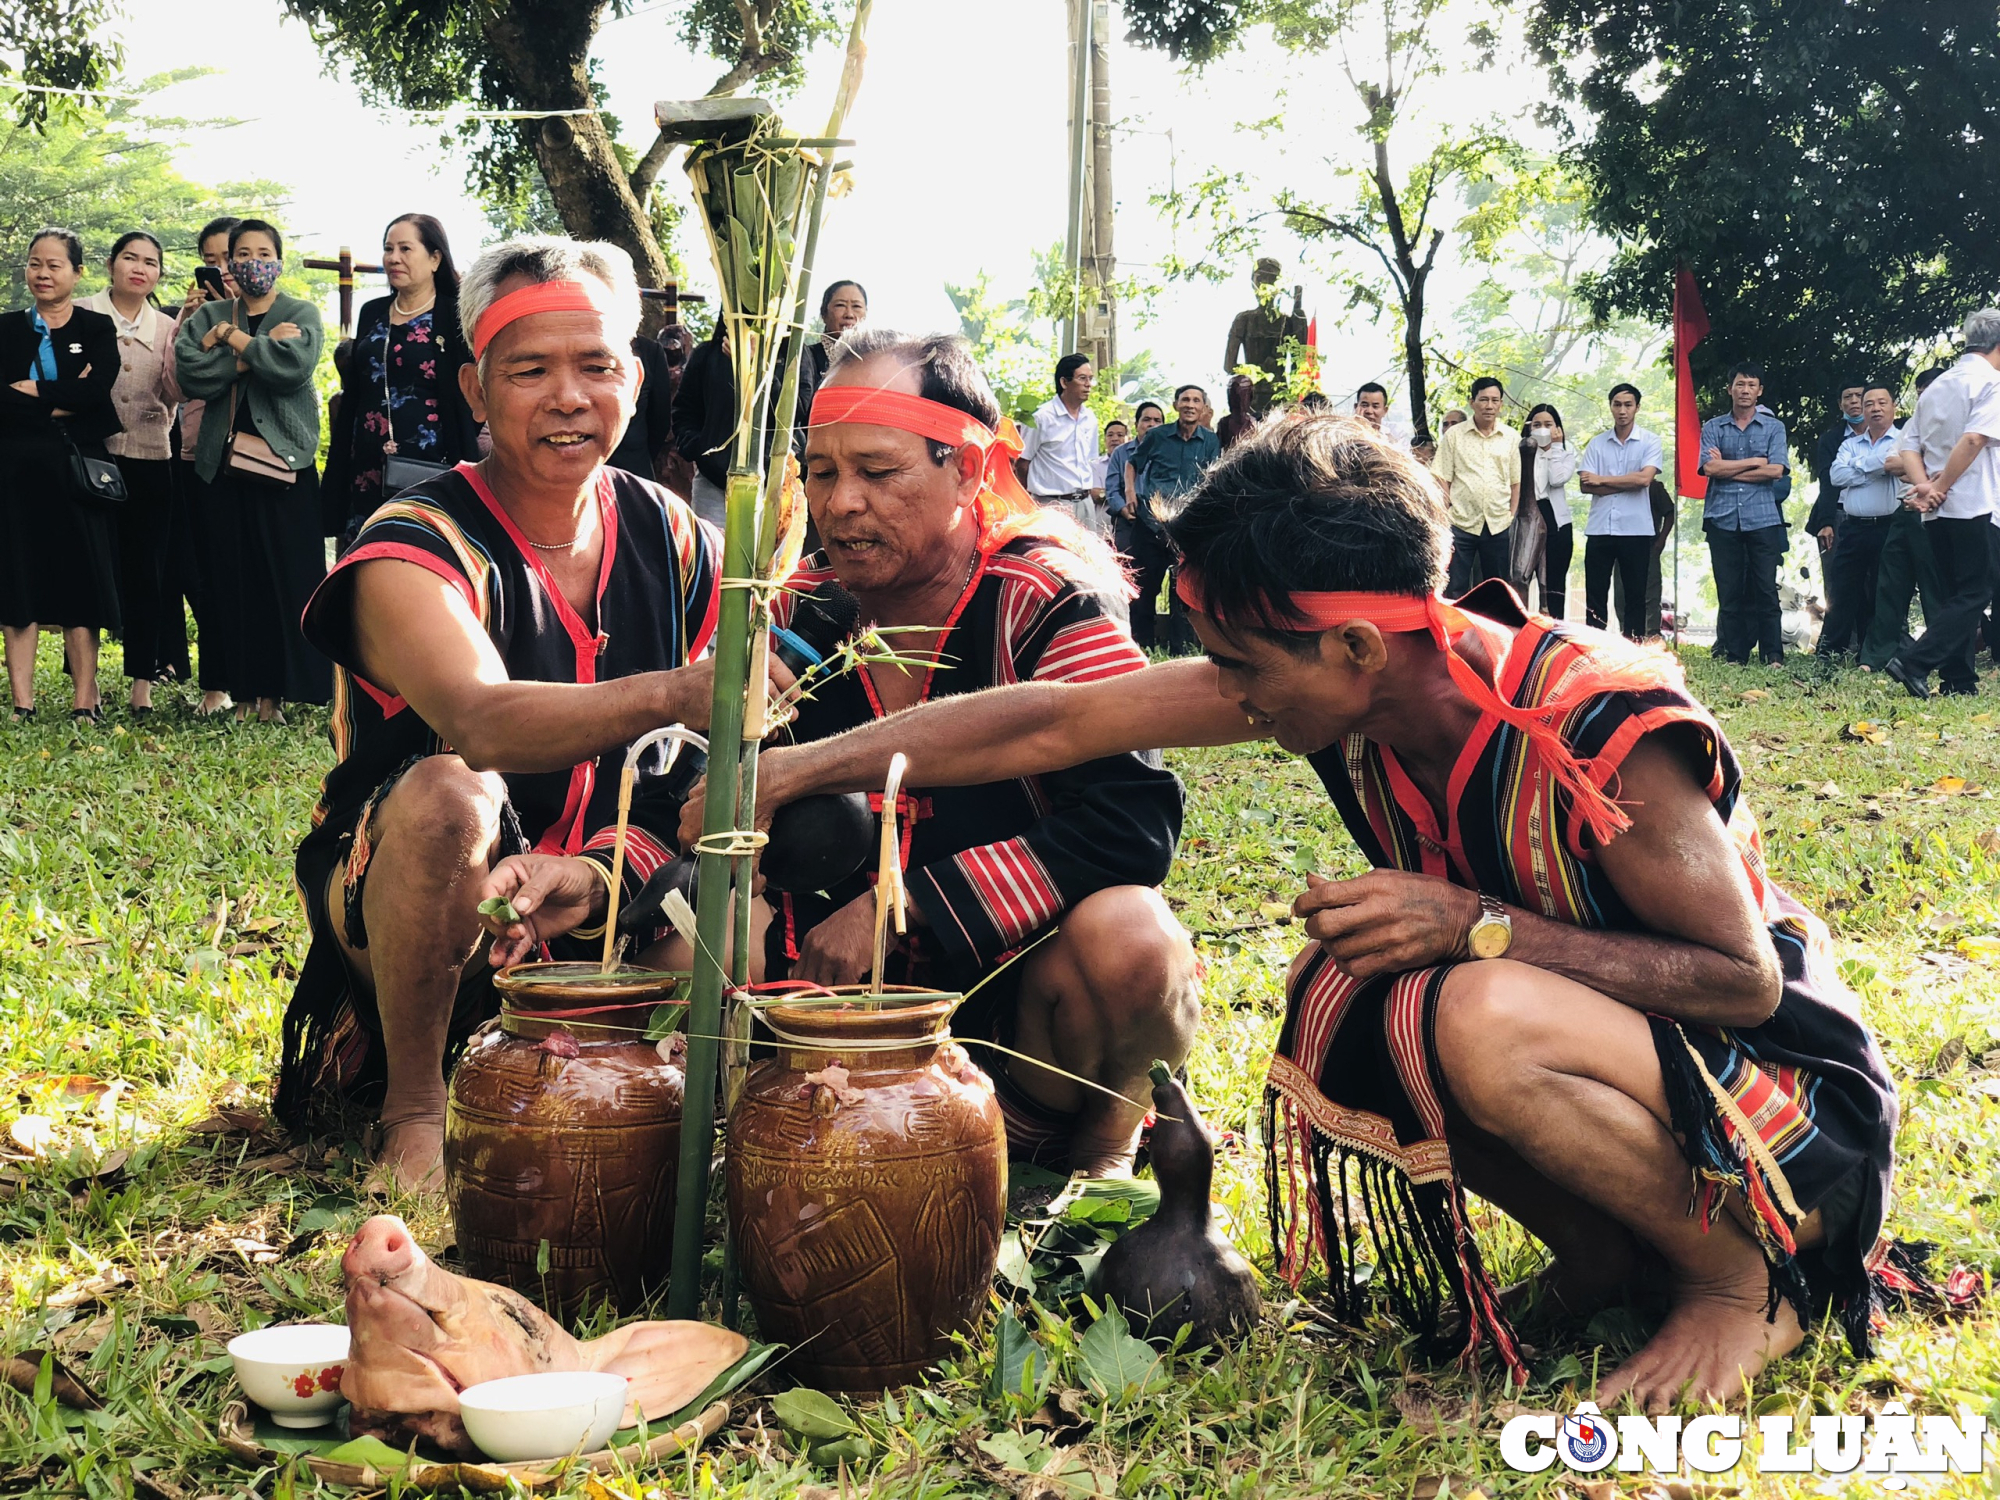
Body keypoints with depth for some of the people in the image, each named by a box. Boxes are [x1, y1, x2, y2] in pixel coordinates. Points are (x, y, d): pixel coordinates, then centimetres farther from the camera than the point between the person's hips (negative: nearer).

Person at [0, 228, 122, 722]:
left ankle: (85, 701, 3)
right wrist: (63, 403, -13)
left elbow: (99, 390, -11)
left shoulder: (97, 329, 6)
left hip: (75, 471, -2)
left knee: (79, 585, -1)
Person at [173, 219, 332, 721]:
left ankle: (276, 690, 0)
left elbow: (294, 364, -14)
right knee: (230, 579, 0)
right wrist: (257, 352, -10)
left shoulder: (301, 314, 7)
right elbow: (190, 372, -6)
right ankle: (239, 689, 6)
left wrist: (233, 338, -5)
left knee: (285, 576, -4)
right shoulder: (207, 316, 13)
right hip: (224, 463, 2)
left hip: (284, 462, -2)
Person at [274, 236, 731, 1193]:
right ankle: (413, 1106, -16)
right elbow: (482, 724, -39)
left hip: (599, 908, 6)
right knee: (446, 792, -35)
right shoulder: (415, 552, -18)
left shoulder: (675, 542, -1)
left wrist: (600, 869, -21)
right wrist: (670, 695, -56)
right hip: (389, 902, -5)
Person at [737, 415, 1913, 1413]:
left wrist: (1475, 924, -32)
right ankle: (1607, 1250, 2)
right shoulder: (1349, 680, -13)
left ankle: (1747, 1283, -7)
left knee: (1484, 1018, -34)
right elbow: (1057, 720, -11)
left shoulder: (1601, 731, -31)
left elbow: (1745, 977, -24)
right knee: (1342, 1005, -17)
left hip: (1789, 1089, -6)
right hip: (1599, 1044, 7)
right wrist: (785, 774, -13)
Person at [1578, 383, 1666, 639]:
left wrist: (1602, 479, -7)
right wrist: (1627, 484, -10)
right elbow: (1586, 485, -2)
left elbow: (1644, 478, -14)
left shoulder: (1650, 442, 2)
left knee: (1635, 596, 4)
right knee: (1595, 595, 3)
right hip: (1599, 529, 2)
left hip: (1636, 530, -2)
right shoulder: (1597, 443, 8)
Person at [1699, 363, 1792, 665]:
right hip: (1723, 519, 1)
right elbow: (1710, 468, -5)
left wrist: (1728, 469, -6)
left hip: (1763, 518, -1)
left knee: (1766, 590, -2)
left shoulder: (1773, 428, 8)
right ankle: (1734, 657, 7)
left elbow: (1776, 470, -6)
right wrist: (1754, 462, -4)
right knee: (1729, 592, 3)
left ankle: (1773, 656, 2)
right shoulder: (1713, 428, 10)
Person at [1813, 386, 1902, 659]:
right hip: (1853, 529, 4)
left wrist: (1859, 468, -8)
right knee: (1843, 594, 5)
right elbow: (1837, 475, -1)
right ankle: (1828, 653, 9)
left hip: (1889, 527, -4)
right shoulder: (1850, 444, 16)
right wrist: (1877, 465, -6)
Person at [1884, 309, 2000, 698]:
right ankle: (1914, 662, -17)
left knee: (1954, 595, 12)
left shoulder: (1938, 385, 16)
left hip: (1937, 510, 8)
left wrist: (1923, 484, -4)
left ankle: (1957, 681, 11)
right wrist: (1941, 486, -15)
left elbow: (1910, 444, 9)